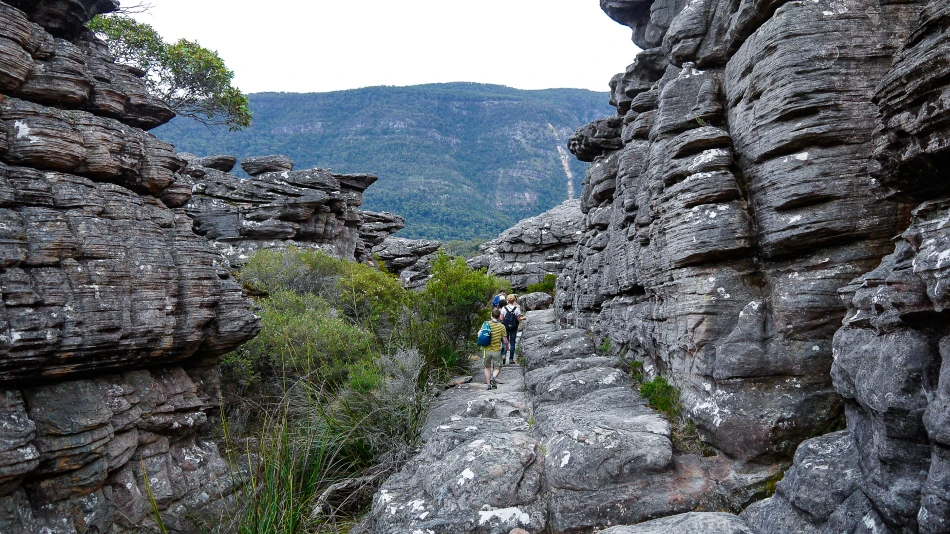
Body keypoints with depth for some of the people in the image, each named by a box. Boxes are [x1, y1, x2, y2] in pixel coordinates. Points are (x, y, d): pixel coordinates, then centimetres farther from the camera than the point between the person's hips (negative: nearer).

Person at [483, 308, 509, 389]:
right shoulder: (501, 326, -10)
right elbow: (505, 341, -6)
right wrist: (506, 347, 13)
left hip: (487, 350, 1)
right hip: (497, 351, -1)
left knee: (487, 367, 19)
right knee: (497, 368, 13)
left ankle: (489, 385, 19)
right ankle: (493, 378, -14)